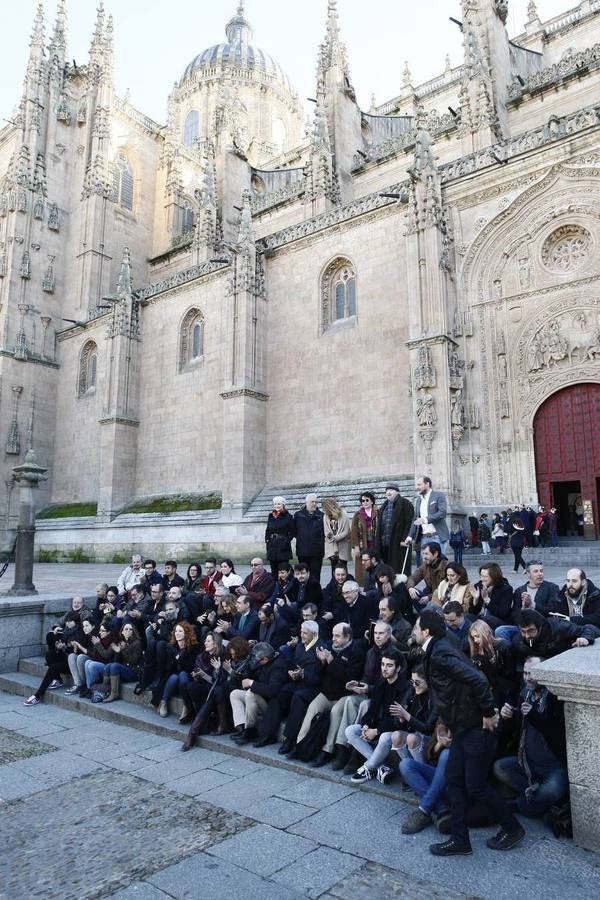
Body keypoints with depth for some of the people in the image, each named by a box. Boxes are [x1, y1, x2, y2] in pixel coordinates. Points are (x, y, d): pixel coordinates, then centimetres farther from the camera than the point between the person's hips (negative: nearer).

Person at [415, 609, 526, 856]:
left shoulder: (439, 654, -23)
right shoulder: (437, 650, 8)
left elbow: (477, 679, -31)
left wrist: (488, 713, -22)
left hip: (477, 727, -10)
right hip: (463, 727, 10)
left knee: (475, 785, 3)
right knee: (453, 780, 10)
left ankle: (512, 828, 24)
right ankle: (459, 840, 19)